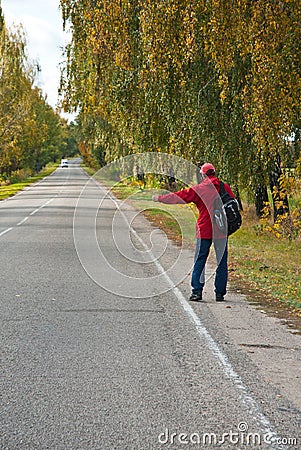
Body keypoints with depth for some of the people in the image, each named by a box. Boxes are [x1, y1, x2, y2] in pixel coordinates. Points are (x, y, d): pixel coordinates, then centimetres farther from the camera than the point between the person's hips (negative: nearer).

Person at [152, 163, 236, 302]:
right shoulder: (225, 187, 4)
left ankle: (197, 291, -1)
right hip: (222, 231, 2)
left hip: (205, 230, -2)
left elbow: (179, 196, 0)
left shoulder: (199, 189, -4)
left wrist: (160, 198, 10)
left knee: (200, 261, 5)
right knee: (222, 263, 7)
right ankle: (220, 293, 8)